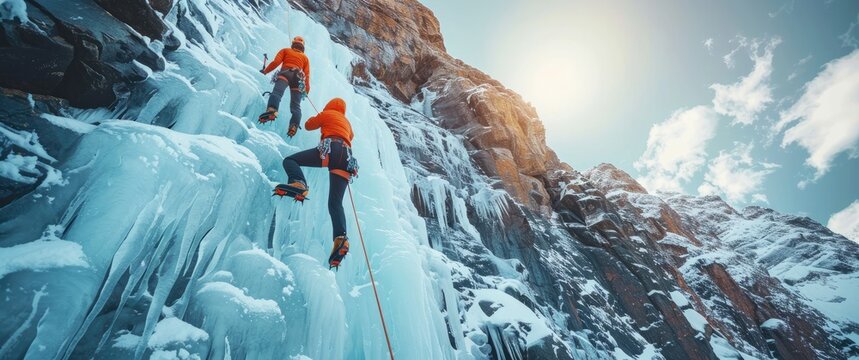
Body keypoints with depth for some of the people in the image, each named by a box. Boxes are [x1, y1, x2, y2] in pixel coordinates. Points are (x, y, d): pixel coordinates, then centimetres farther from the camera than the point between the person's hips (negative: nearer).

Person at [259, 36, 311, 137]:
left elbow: (276, 62, 10)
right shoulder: (305, 58, 32)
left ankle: (272, 110, -54)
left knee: (277, 92, -25)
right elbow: (307, 74, 19)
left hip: (285, 73, -2)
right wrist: (307, 89, 19)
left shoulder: (285, 51, 27)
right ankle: (294, 126, -27)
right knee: (296, 104, -6)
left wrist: (265, 71, 19)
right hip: (299, 77, 2)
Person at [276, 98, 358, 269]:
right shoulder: (347, 122, 38)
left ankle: (299, 184, -34)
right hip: (347, 157, 5)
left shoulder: (327, 113, 22)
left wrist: (317, 119, 54)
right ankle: (341, 237, -27)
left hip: (330, 149, -5)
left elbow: (308, 125, 34)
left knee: (289, 160, -1)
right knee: (335, 203, -5)